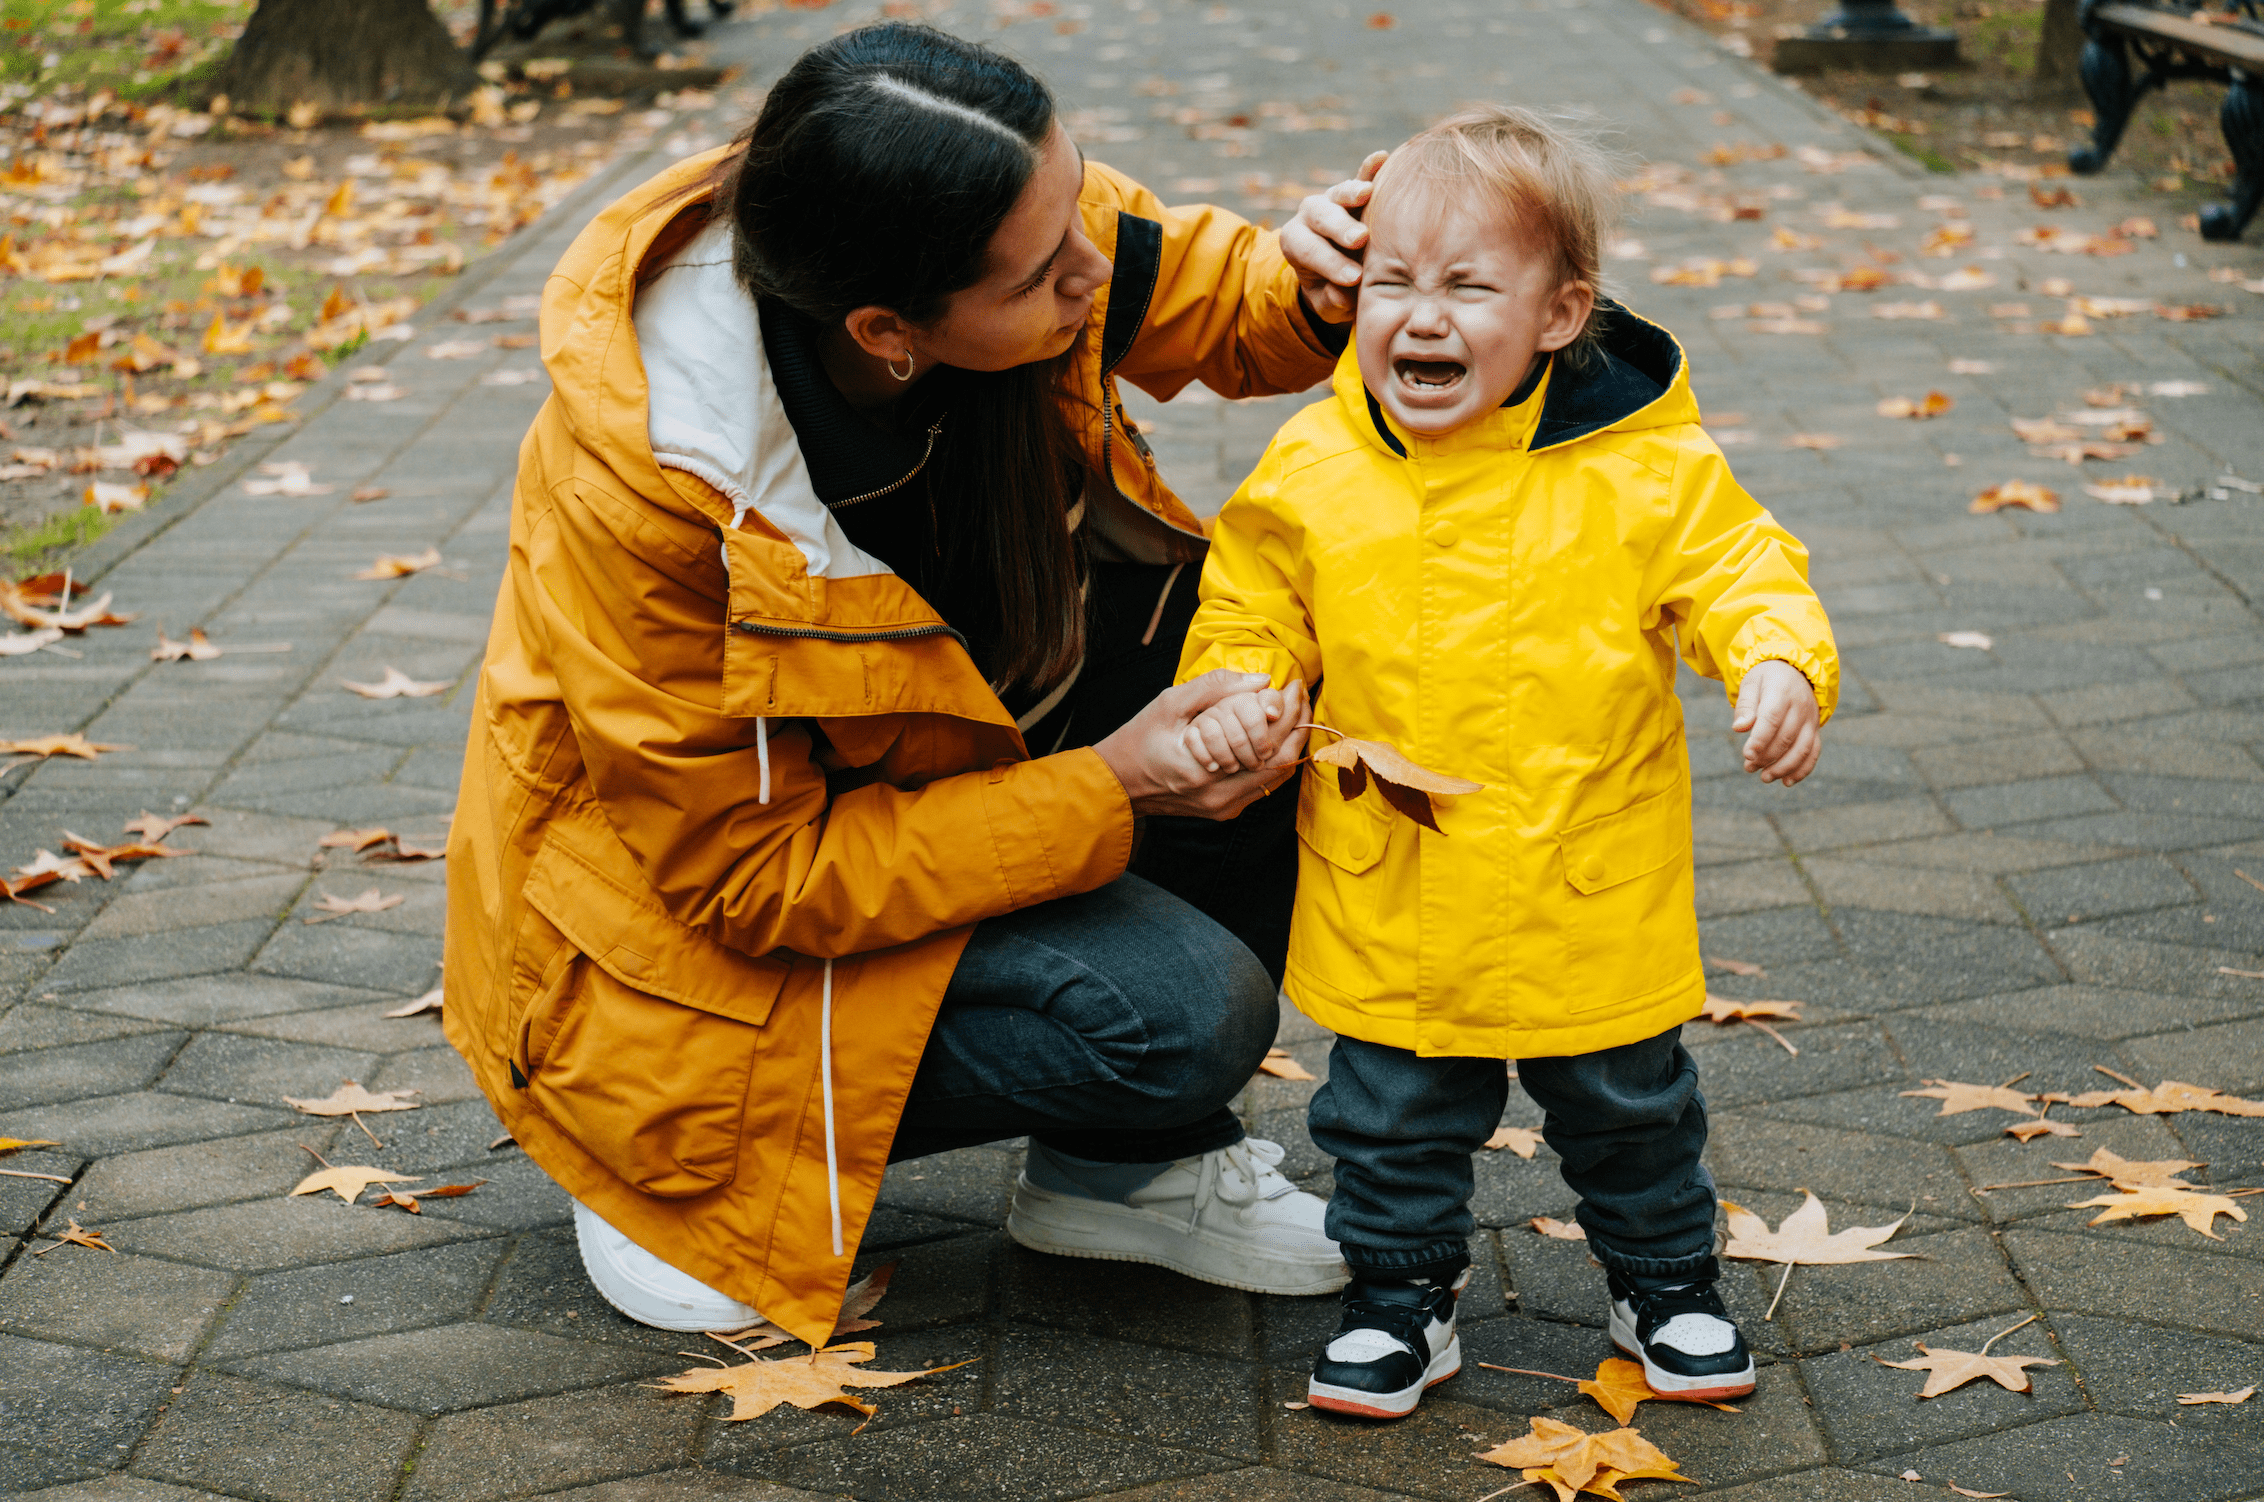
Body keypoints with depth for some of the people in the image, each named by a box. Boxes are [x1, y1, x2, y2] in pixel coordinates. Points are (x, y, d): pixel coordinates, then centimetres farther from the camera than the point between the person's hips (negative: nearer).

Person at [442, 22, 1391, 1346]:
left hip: (904, 777, 8)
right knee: (1179, 1011, -24)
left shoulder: (1020, 227, -20)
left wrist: (1327, 281, -24)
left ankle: (1126, 1160, 1)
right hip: (694, 914, -7)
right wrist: (1110, 793, -33)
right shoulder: (641, 491, -37)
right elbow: (754, 874, -28)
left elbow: (1209, 298, 1)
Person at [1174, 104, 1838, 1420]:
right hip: (1392, 903, 1)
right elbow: (1251, 606, 6)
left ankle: (1667, 1283, 41)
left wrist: (1781, 665, -26)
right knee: (1392, 1116, 14)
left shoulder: (1644, 467, -12)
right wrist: (1238, 689, -13)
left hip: (1596, 902, -1)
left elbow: (1742, 570, -6)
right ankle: (1402, 1296, 36)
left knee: (1631, 1108, 18)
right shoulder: (1314, 473, -6)